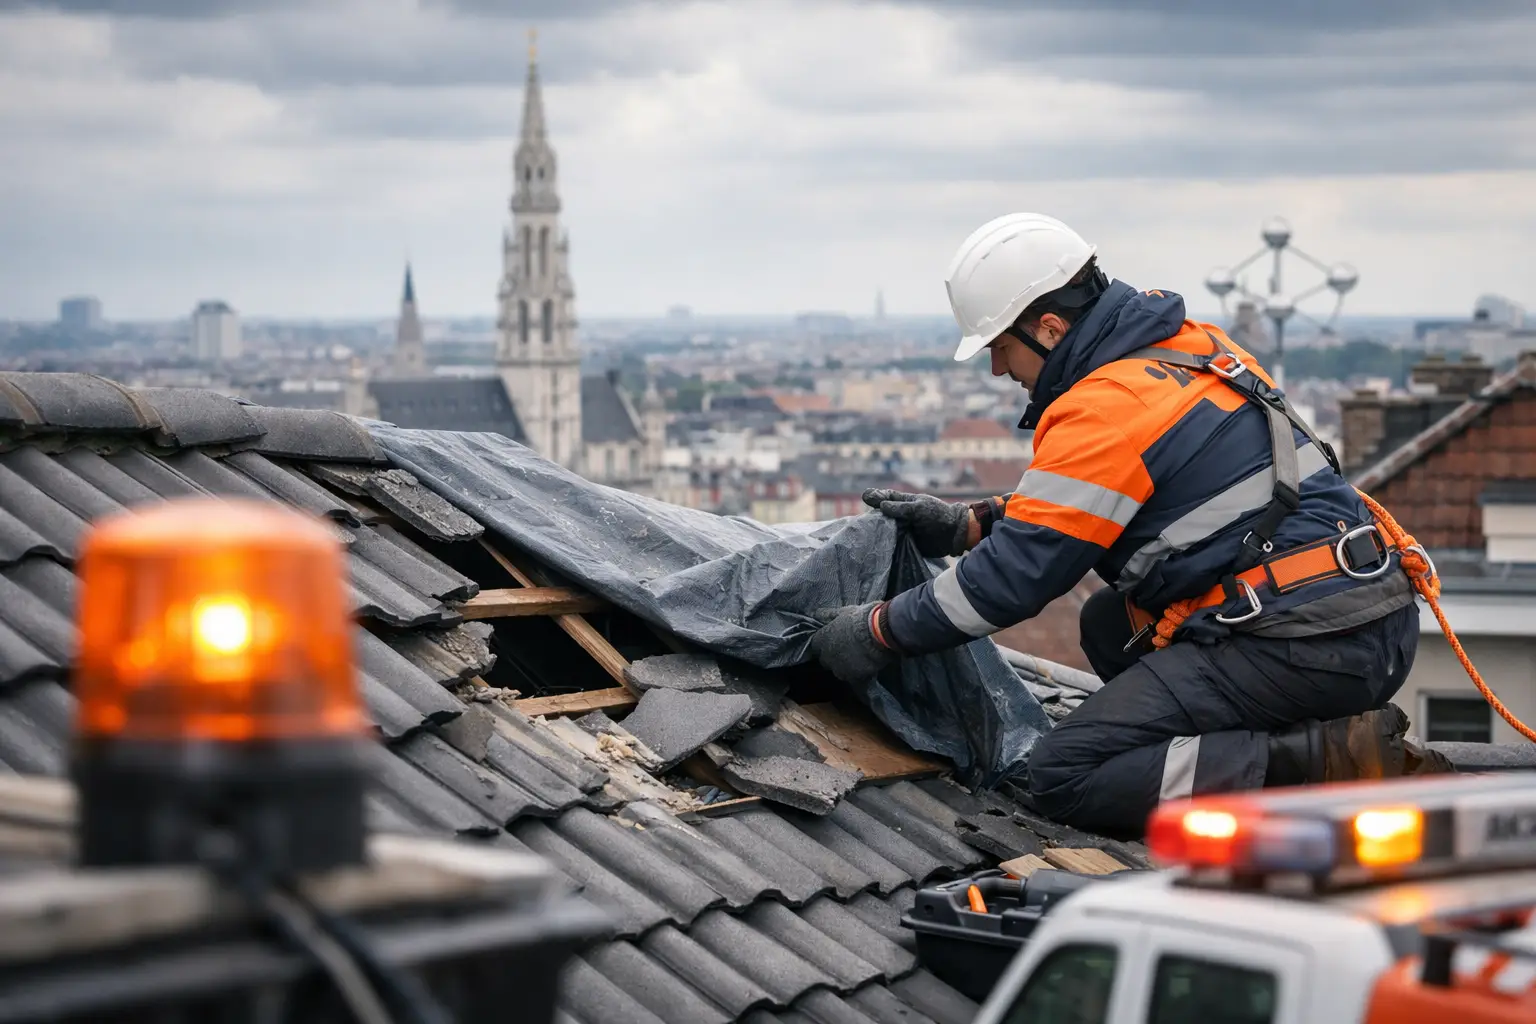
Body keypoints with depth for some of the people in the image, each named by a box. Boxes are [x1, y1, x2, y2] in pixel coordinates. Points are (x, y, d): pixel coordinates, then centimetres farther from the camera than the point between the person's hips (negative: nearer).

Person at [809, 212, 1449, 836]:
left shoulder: (1107, 407, -13)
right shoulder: (1189, 347, 17)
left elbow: (1017, 573, -10)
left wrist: (879, 632, 1)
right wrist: (965, 526, 26)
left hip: (1303, 647, -10)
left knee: (1064, 777, -8)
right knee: (1109, 625, 29)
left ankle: (1330, 765, -17)